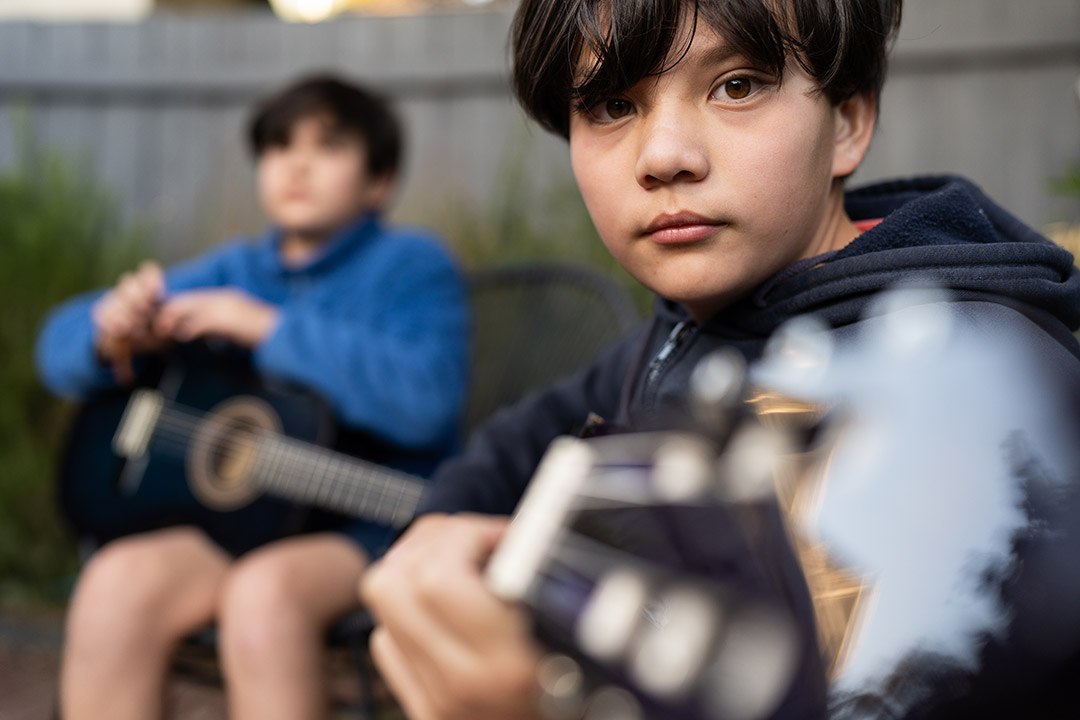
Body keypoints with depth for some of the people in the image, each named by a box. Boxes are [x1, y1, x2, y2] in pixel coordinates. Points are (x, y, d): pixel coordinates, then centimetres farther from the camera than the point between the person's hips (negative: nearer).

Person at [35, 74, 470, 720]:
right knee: (117, 583, -25)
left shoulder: (412, 265, 2)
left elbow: (425, 400, -19)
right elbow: (64, 345, 15)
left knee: (264, 591, -35)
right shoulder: (233, 272, 16)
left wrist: (266, 327, -15)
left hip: (368, 527, -4)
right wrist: (111, 336, -11)